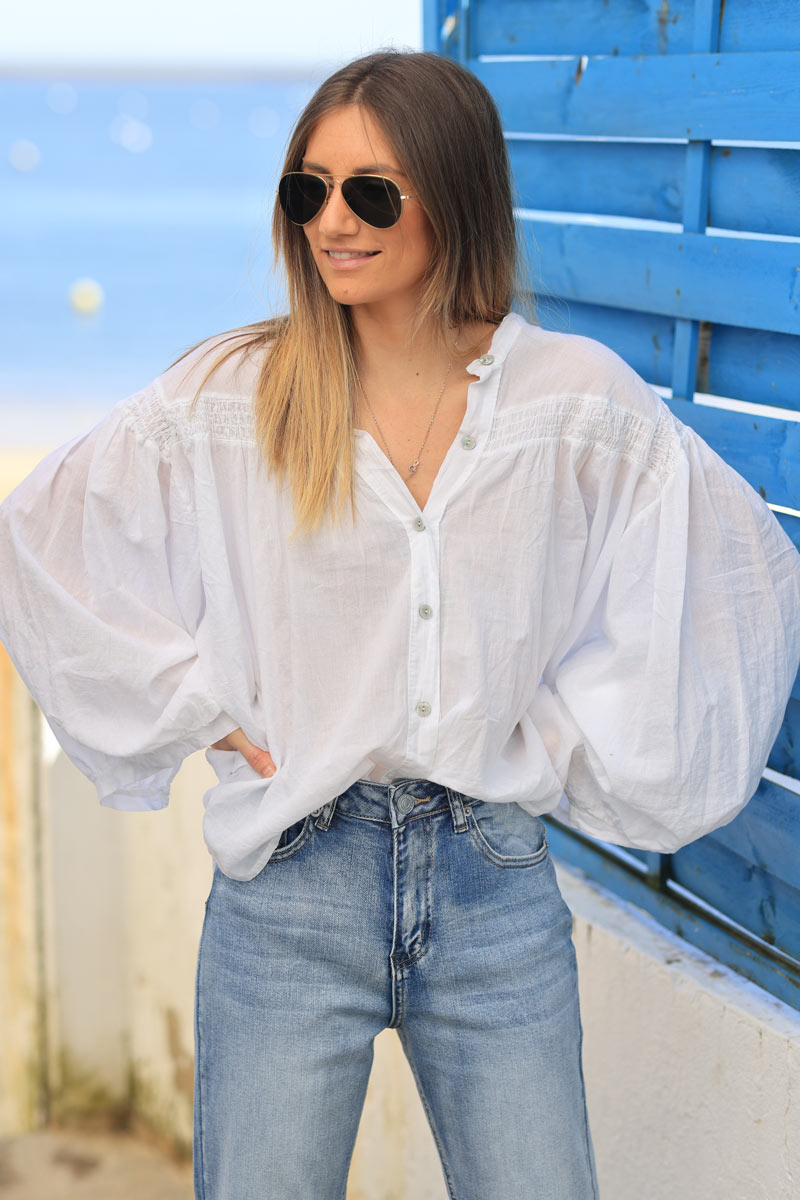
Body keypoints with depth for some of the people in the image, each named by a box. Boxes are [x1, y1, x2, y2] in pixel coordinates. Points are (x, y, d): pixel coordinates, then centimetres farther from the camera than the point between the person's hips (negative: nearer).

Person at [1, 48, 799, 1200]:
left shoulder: (582, 400, -2)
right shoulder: (226, 398, -3)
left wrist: (565, 743, 2)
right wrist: (199, 707, -1)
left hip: (499, 886, 1)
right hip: (291, 887, 0)